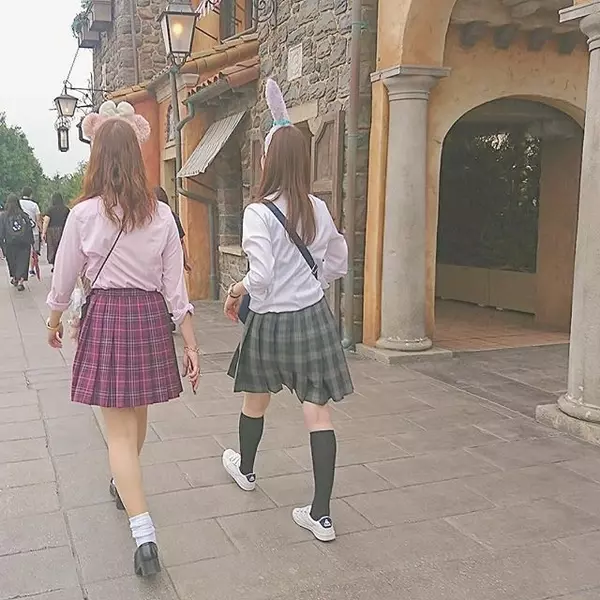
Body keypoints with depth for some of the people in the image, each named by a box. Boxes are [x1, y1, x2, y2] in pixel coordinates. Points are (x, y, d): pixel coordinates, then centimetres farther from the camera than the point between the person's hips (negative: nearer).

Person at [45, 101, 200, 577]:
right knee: (138, 414, 23)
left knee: (119, 430, 1)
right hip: (151, 315, 4)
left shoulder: (85, 213, -9)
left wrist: (54, 320, 20)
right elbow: (175, 285, -2)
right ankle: (125, 486, 49)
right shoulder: (161, 215, -2)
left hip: (106, 314, -3)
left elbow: (64, 278, 2)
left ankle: (144, 534, -7)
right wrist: (190, 344, 4)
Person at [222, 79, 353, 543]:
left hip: (271, 320, -3)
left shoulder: (260, 212, -16)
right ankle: (322, 513, 4)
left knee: (256, 401, 21)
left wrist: (237, 290, -6)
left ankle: (245, 468, 48)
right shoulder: (319, 209, 2)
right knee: (318, 410, 1)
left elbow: (261, 276, -25)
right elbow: (339, 263, 14)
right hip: (313, 315, 4)